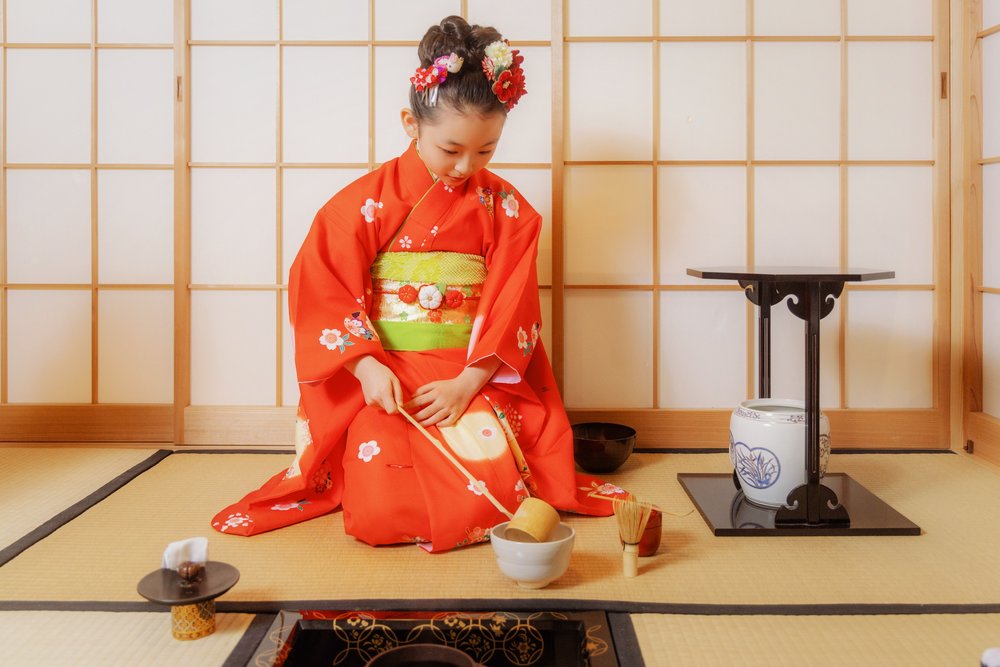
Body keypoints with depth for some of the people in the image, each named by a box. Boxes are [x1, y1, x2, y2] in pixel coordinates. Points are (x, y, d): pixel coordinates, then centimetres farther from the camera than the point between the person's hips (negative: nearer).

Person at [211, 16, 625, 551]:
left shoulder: (504, 206, 5)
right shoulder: (365, 201, 1)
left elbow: (509, 306, -1)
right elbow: (324, 293, -1)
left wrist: (468, 382, -14)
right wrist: (367, 366, -16)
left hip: (475, 378, 1)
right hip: (381, 378, -1)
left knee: (487, 497, -19)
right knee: (381, 511, -18)